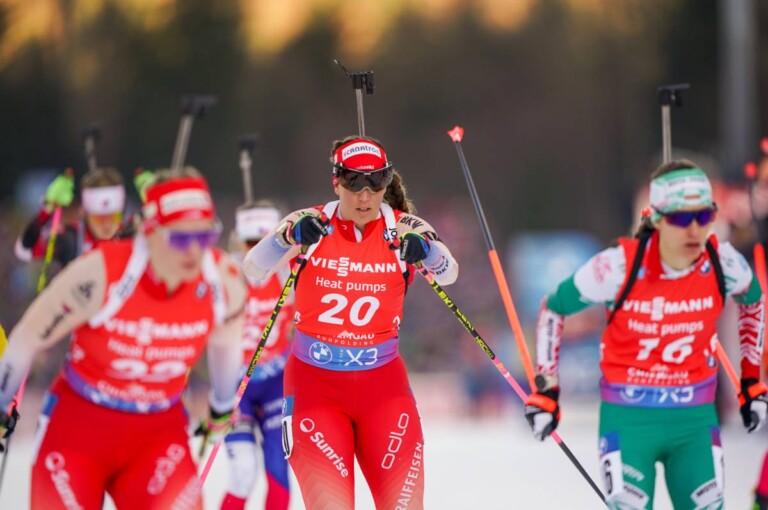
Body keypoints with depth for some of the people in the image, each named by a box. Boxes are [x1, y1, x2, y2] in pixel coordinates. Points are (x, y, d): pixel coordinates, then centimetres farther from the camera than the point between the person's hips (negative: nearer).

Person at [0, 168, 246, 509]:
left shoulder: (224, 280, -15)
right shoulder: (100, 273, -26)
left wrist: (223, 406, 25)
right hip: (77, 425, -2)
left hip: (158, 432, 2)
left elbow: (225, 342, 9)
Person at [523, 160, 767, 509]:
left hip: (696, 417, 3)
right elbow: (553, 309, -3)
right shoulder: (618, 267, -19)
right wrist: (545, 389, -2)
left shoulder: (723, 264, -10)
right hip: (629, 417, -3)